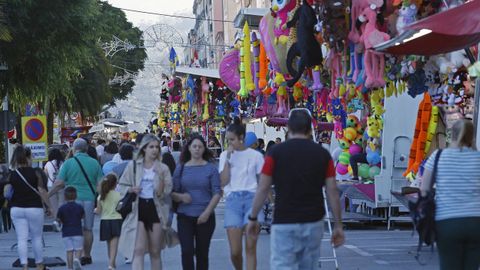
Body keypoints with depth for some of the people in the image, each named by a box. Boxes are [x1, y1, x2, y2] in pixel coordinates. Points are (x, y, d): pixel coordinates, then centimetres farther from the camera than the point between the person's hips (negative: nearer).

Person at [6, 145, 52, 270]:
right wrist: (48, 206, -1)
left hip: (16, 209, 2)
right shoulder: (35, 173, -8)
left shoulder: (12, 175, 1)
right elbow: (42, 192, -10)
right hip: (34, 208, -2)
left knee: (21, 239, 3)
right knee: (37, 238, 11)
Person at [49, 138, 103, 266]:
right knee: (87, 229, 11)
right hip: (89, 199, 2)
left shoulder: (68, 163, -3)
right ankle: (87, 256, 17)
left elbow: (59, 183, -7)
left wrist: (48, 195, 5)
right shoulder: (94, 163, 3)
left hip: (73, 199, -2)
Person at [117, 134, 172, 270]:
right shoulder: (133, 166, 3)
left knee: (155, 252, 10)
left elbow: (165, 193, -3)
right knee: (138, 250, -12)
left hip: (156, 209, 2)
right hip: (138, 208, -2)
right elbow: (121, 186, 7)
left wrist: (161, 178, -19)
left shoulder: (163, 168, 4)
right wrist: (130, 190, -13)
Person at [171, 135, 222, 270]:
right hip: (185, 216, 1)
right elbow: (173, 193, 8)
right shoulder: (181, 168, 7)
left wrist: (207, 212, -13)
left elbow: (217, 193, -3)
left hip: (205, 217, -1)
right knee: (187, 251, -9)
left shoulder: (211, 168, 1)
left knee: (202, 253, 7)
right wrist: (181, 197, -15)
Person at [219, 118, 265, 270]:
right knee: (235, 251, -1)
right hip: (232, 200, 2)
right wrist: (228, 159, -4)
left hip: (252, 199, -1)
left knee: (250, 248, -5)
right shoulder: (225, 155, 10)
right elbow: (224, 182, 0)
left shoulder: (255, 155, 4)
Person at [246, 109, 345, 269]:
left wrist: (253, 218, 8)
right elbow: (332, 192, 1)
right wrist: (338, 225, 6)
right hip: (313, 223, 3)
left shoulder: (276, 152, -4)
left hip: (284, 224, -3)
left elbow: (263, 189, -3)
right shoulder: (322, 154, 3)